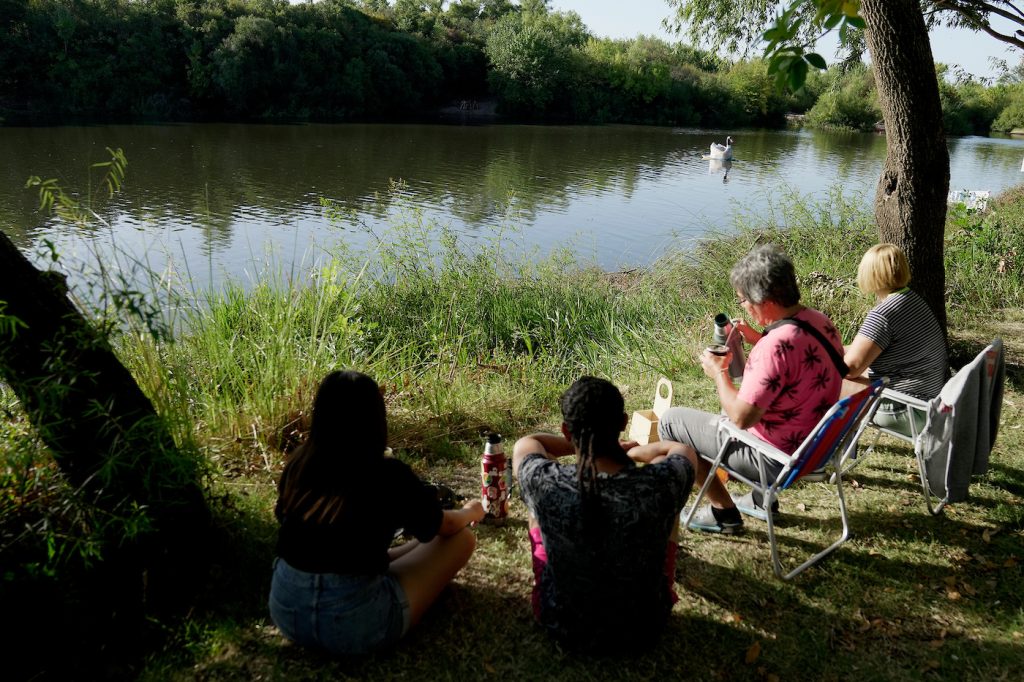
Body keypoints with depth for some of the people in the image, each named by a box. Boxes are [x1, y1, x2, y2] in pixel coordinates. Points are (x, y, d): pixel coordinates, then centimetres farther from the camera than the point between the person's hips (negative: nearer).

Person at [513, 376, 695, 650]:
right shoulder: (662, 483, -28)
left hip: (561, 625, 0)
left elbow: (525, 444, -2)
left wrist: (579, 444, 8)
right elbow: (684, 451, -1)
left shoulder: (545, 484, -28)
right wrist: (629, 451, 13)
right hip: (642, 627, 1)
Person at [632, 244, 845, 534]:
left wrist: (718, 373, -11)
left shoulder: (776, 345, -32)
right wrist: (758, 339, 7)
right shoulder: (820, 321, -4)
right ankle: (762, 499, 35)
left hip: (778, 459, -9)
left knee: (670, 422, 1)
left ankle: (724, 512, 13)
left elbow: (741, 417, -27)